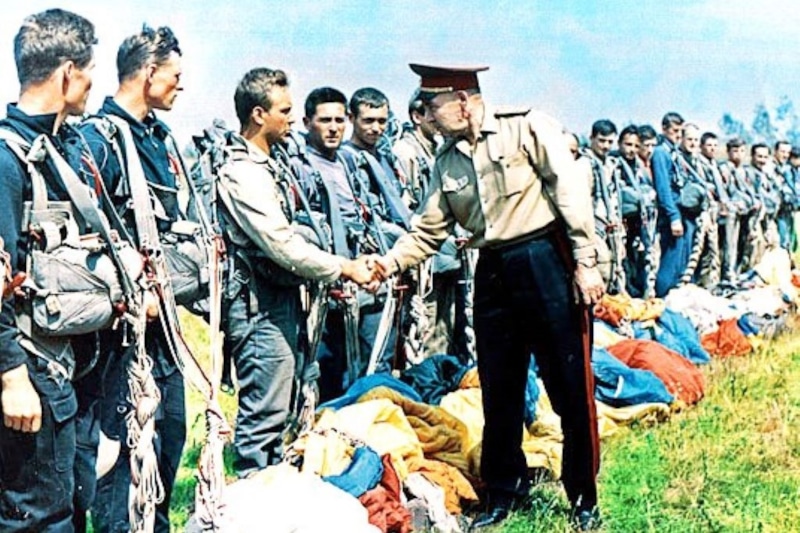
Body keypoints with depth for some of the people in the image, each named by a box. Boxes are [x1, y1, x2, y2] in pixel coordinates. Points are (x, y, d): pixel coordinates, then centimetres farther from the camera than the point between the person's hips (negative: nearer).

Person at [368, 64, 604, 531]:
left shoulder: (528, 127, -6)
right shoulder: (448, 162, 11)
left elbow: (572, 191, -10)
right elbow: (427, 231, 10)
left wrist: (585, 262, -14)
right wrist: (390, 262, -7)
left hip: (548, 264, -5)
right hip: (493, 276, 6)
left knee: (571, 386, 2)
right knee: (498, 391, 10)